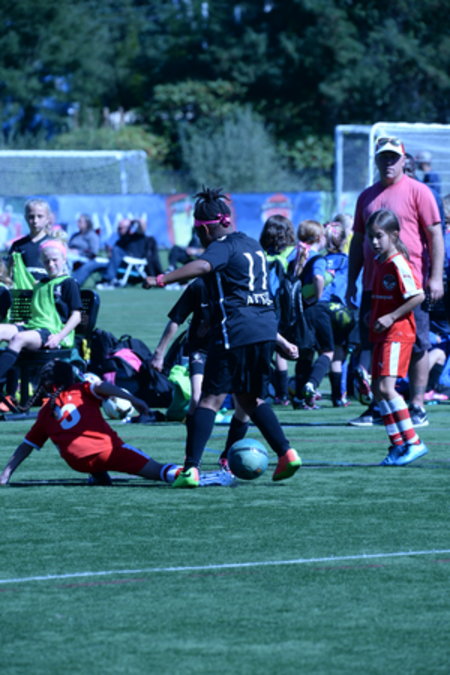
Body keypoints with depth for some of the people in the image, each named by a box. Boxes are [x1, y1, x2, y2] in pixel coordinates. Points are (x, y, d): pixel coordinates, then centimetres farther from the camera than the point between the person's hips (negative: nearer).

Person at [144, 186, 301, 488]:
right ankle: (286, 452, 10)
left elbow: (202, 266, -28)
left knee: (212, 398, -8)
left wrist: (161, 280, -31)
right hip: (266, 327, 8)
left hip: (236, 328, -8)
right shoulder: (252, 245, 19)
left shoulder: (223, 247, -7)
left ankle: (191, 468, -14)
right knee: (252, 398, 20)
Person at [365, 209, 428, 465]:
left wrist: (391, 317, -22)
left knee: (386, 386, -18)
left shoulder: (397, 263, -15)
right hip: (382, 334, 10)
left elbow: (418, 296, -20)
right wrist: (372, 314, 13)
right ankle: (398, 444, 14)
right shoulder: (378, 261, 12)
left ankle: (413, 442, -15)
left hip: (397, 333, -10)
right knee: (378, 388, 8)